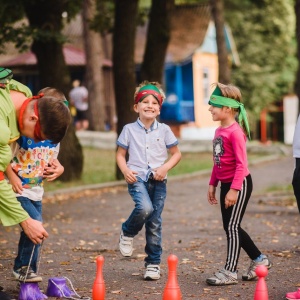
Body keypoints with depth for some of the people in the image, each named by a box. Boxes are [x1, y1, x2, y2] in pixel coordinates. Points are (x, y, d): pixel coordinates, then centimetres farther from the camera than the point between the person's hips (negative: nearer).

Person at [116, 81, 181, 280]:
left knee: (155, 223, 3)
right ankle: (127, 233, 1)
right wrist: (125, 170, -10)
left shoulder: (164, 130, 5)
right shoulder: (129, 130, 3)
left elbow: (176, 154, 10)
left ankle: (153, 264, 15)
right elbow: (121, 154, 9)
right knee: (144, 207, -30)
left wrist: (165, 168, -8)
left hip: (158, 180, 2)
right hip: (137, 178, -2)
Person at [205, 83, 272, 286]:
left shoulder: (235, 131, -17)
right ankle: (259, 260, 26)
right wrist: (213, 185, 18)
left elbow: (241, 163, -21)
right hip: (226, 184, 9)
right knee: (230, 227, 13)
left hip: (240, 184, -9)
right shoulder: (219, 131, 9)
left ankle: (230, 272, 0)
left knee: (232, 226, -6)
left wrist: (234, 189, -24)